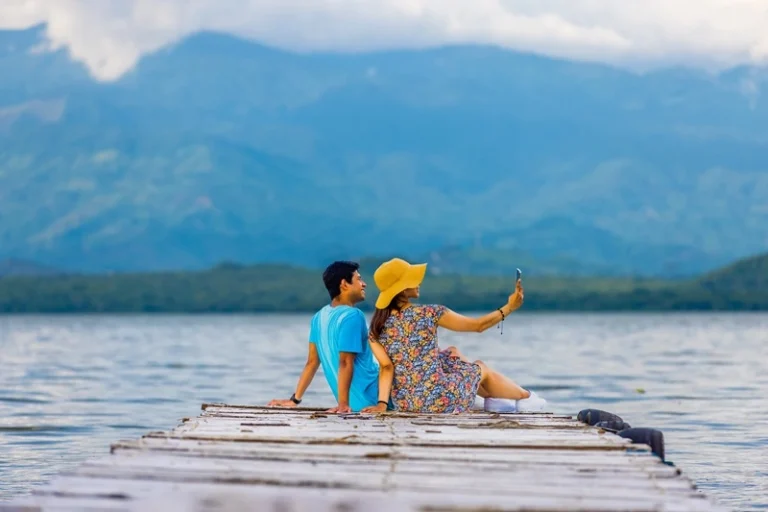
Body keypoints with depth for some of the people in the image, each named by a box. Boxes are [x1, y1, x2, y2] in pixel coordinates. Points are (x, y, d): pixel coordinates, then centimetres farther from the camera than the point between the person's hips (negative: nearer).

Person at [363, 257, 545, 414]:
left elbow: (387, 367, -12)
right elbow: (478, 325, -4)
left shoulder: (377, 328, -2)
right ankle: (526, 396, 50)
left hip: (403, 404, 5)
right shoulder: (429, 314, -12)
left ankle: (493, 397, 47)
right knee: (481, 368, 26)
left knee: (453, 354, 29)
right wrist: (509, 308, 6)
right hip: (438, 402, -5)